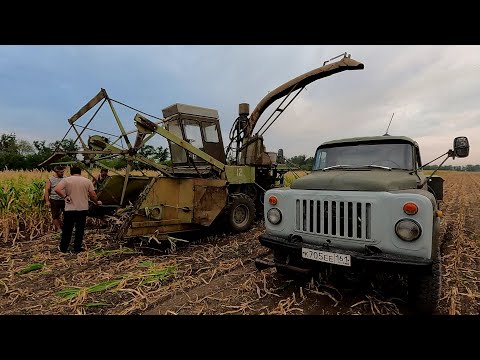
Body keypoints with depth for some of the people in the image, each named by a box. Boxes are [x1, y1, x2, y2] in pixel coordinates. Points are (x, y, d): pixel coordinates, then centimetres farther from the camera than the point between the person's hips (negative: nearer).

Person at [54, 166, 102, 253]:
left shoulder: (66, 180, -2)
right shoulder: (87, 181, 1)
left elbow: (57, 189, -17)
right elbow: (93, 195, -2)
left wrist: (65, 196, -8)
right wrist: (97, 202, 13)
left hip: (69, 209, 0)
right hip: (83, 209, 1)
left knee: (67, 230, 12)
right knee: (80, 229, 10)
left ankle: (63, 248, 22)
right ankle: (77, 248, 16)